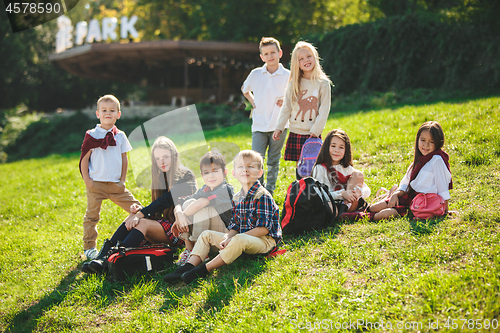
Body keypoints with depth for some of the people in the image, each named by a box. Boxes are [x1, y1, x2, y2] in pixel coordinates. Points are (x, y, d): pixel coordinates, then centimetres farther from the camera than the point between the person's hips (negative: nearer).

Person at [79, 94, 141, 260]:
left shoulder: (120, 136, 7)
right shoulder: (92, 135, -3)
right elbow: (84, 158, -2)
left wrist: (123, 179, 6)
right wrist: (87, 179, -7)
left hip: (115, 184, 3)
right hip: (96, 184, -3)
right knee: (92, 215, 2)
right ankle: (89, 247, 13)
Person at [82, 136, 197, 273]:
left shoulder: (186, 176, -8)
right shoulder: (161, 177, 14)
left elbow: (166, 200, -22)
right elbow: (156, 209, 9)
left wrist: (141, 214, -29)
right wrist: (140, 210, -14)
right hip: (165, 223, 7)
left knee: (142, 223, -29)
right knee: (132, 218, -17)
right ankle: (103, 256, -31)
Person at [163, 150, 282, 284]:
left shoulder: (262, 196, -14)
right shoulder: (237, 198, 11)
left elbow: (264, 229, -19)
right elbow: (235, 227, 9)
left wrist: (234, 238, -20)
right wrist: (227, 238, -14)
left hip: (264, 241, -8)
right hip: (242, 237, 8)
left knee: (239, 240, -39)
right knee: (206, 235, 4)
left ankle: (204, 270, -38)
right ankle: (189, 266, -18)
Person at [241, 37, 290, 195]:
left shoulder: (288, 75, -2)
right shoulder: (255, 74, 2)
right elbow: (245, 90, 22)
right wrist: (253, 102, 8)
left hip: (278, 125, 0)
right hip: (259, 125, 1)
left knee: (274, 161, 8)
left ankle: (270, 191, 19)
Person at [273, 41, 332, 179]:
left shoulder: (323, 83, -3)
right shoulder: (293, 84, 5)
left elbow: (324, 111, -5)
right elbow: (286, 108, 9)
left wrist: (315, 131, -11)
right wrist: (279, 128, 3)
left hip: (313, 134, -2)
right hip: (295, 133, 3)